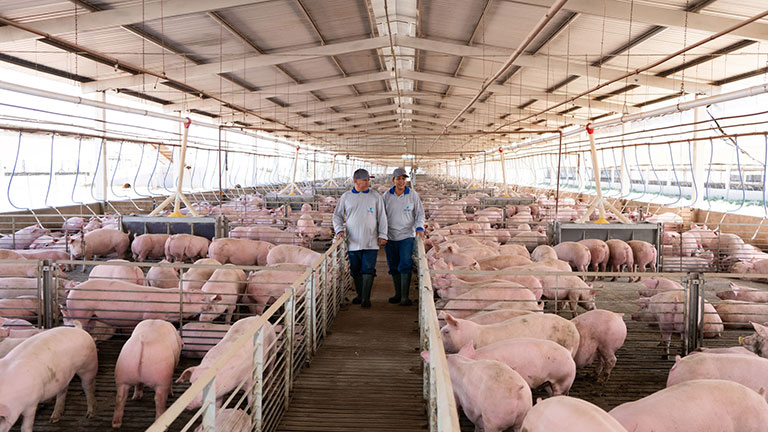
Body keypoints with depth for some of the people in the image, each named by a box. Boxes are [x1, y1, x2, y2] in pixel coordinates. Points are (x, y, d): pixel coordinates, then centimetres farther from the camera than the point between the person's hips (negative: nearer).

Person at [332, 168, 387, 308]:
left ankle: (365, 298, -4)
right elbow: (337, 215, 13)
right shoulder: (346, 197, 6)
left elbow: (382, 217, 6)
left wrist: (382, 235, 0)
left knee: (368, 270, -7)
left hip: (371, 242, -2)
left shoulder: (375, 196, 4)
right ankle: (360, 295, 23)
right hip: (353, 242, 2)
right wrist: (339, 230, -2)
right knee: (355, 271, 9)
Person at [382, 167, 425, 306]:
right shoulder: (386, 196, 3)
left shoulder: (413, 195, 0)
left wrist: (419, 227, -12)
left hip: (407, 236, -2)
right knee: (393, 267, 8)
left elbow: (420, 213, 5)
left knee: (405, 265, -13)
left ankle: (405, 297, -10)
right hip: (390, 237, 3)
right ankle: (398, 294, 21)